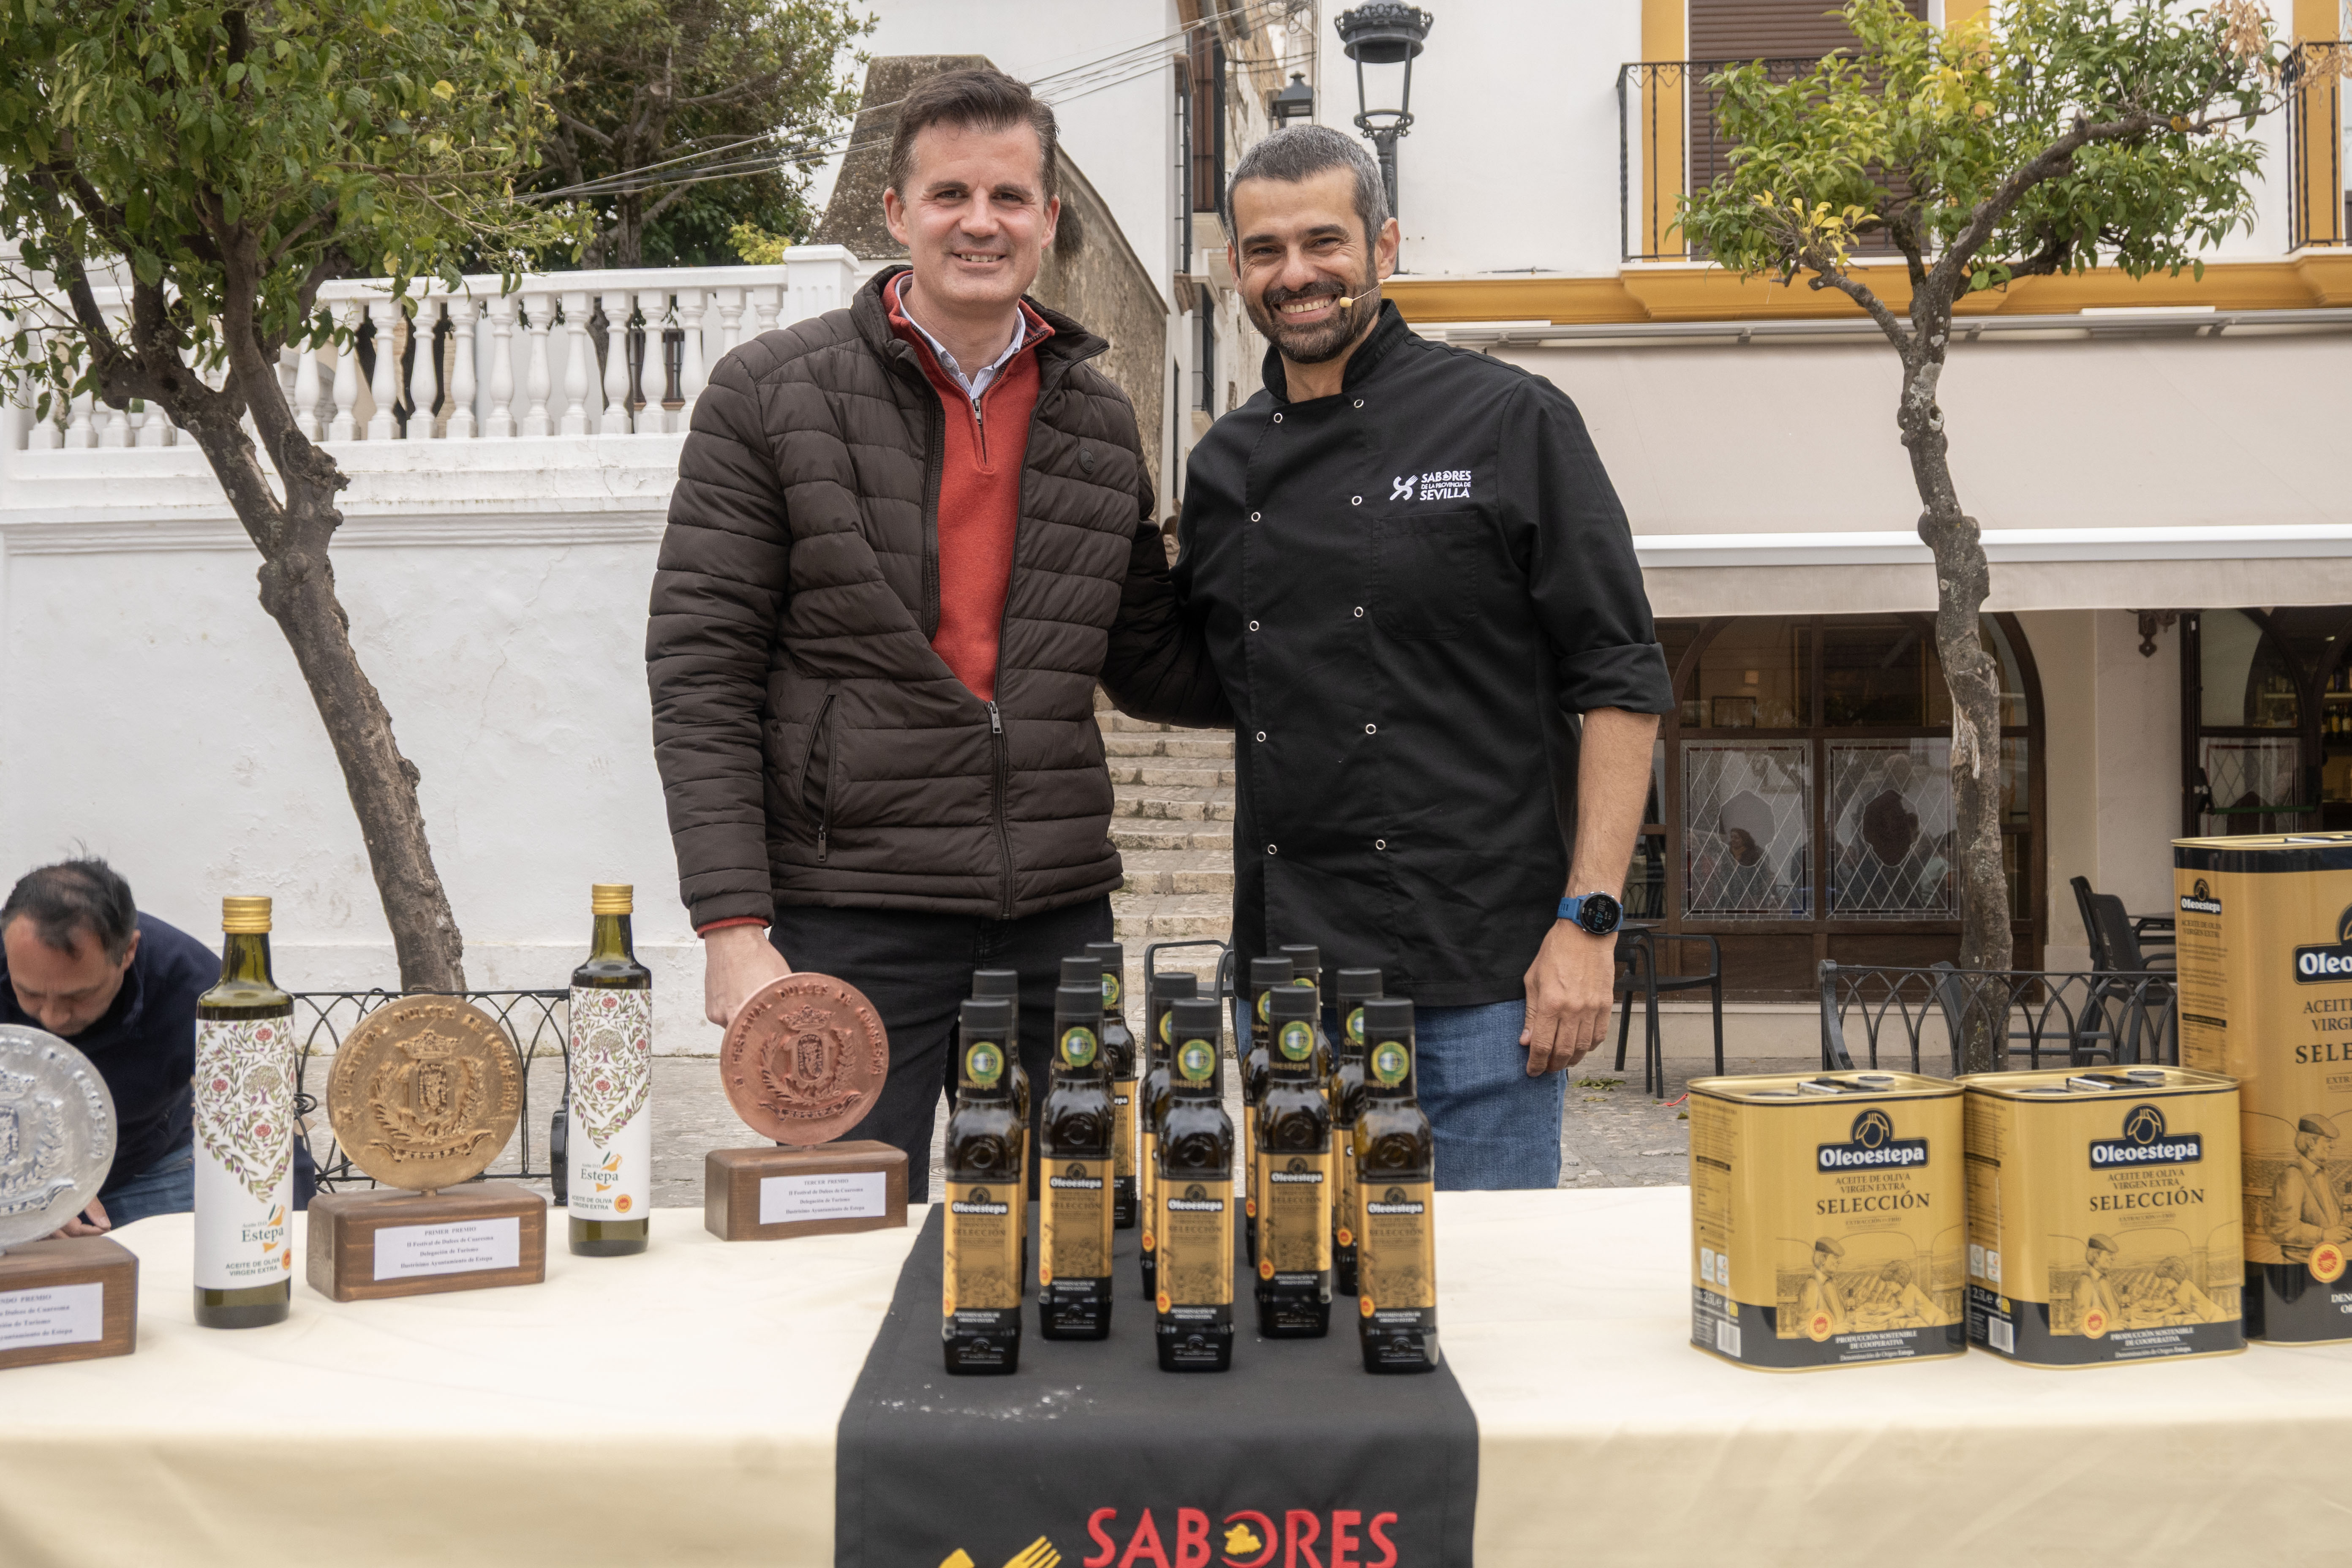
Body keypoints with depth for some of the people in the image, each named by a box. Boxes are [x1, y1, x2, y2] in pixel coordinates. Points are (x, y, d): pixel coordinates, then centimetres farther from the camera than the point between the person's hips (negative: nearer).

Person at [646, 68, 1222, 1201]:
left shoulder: (1099, 423, 11)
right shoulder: (771, 395, -2)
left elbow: (1151, 667, 18)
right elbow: (699, 673, -5)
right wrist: (735, 925, -12)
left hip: (1059, 923, 4)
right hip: (846, 920, -4)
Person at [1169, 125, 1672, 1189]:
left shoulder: (1509, 424, -2)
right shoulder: (1223, 469, 12)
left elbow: (1620, 685, -5)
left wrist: (1589, 919, -12)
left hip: (1482, 973, -4)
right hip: (1286, 966, 5)